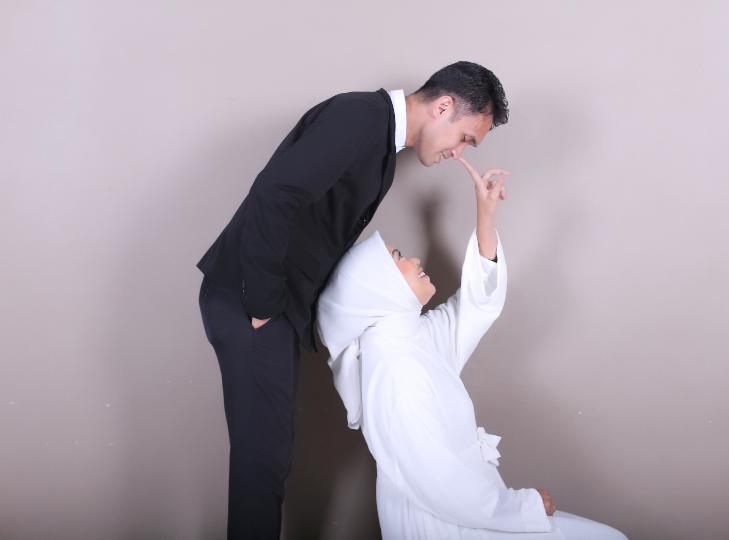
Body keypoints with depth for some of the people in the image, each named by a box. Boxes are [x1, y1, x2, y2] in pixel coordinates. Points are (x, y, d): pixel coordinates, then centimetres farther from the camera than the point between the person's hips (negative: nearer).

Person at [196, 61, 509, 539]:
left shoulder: (381, 142, 15)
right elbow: (273, 196, -27)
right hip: (249, 304, -9)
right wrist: (263, 304, -20)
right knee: (264, 455, -1)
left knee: (269, 450, 17)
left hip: (277, 306, 9)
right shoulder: (360, 114, -16)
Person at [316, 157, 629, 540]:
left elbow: (480, 300, 11)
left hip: (459, 509, 9)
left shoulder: (414, 340, 7)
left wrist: (486, 213, 1)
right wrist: (526, 505, -13)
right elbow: (435, 484, -26)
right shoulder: (394, 368, -23)